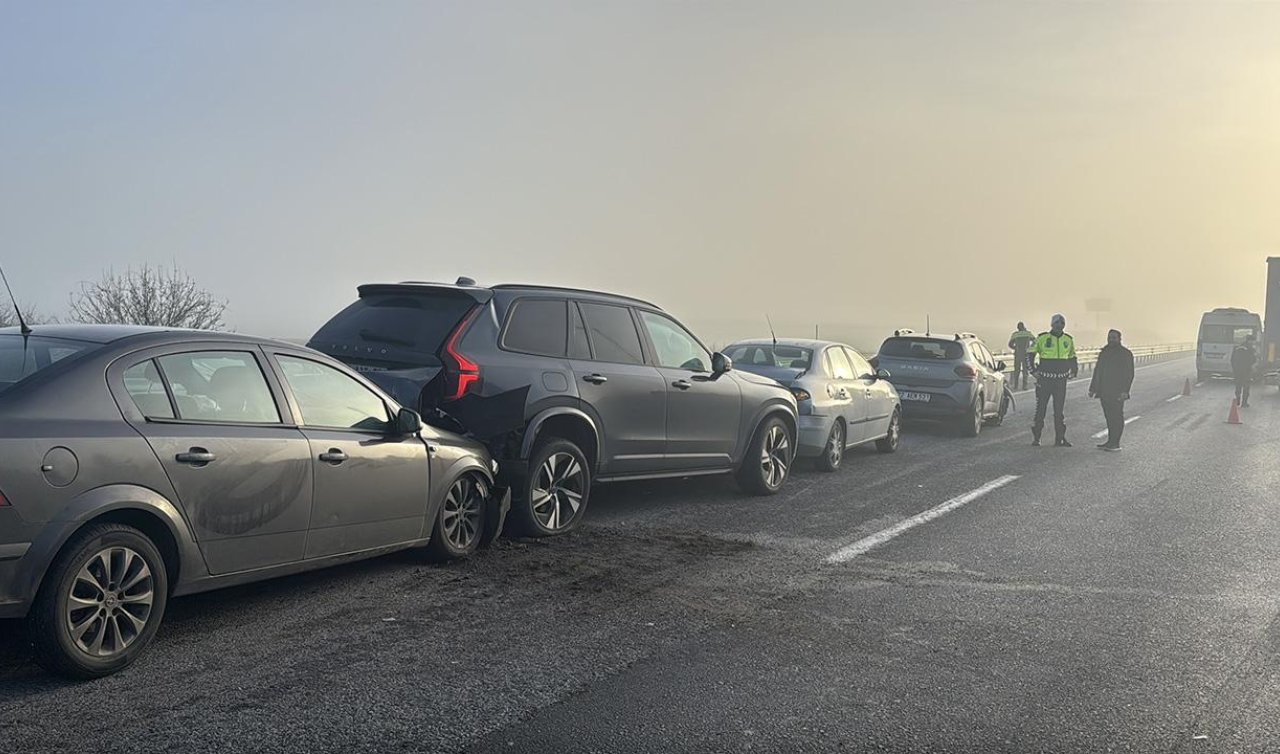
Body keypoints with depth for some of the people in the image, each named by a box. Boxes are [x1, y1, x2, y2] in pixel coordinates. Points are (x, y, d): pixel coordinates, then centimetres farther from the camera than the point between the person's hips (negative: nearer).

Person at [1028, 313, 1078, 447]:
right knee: (1041, 409, -1)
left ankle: (1060, 438, 12)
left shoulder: (1068, 340, 8)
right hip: (1044, 379, -3)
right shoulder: (1042, 338, -4)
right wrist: (1033, 371, -4)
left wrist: (1074, 370, 10)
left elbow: (1072, 357, 23)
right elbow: (1030, 353, 3)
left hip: (1061, 380, 3)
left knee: (1059, 410, 7)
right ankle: (1036, 438, 7)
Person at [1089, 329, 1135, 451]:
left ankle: (1115, 443, -1)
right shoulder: (1103, 353, 17)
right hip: (1104, 392, 7)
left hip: (1117, 393, -7)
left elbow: (1129, 374, -10)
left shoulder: (1125, 354, -5)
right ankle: (1110, 441, 16)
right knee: (1109, 417, 10)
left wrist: (1124, 391, -19)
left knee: (1117, 416, -4)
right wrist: (1092, 388, 17)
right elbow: (1097, 371, 21)